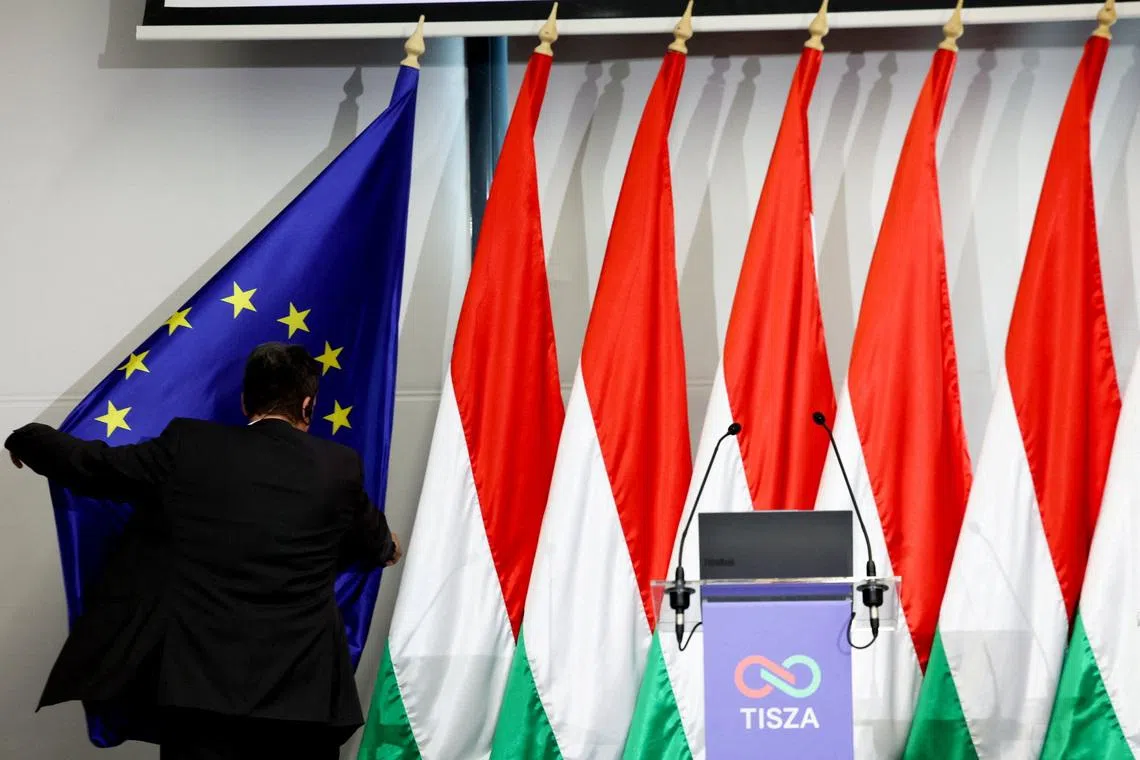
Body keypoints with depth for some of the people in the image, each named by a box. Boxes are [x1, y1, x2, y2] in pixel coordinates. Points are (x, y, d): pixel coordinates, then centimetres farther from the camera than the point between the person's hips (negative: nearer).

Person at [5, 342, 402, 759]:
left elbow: (90, 464, 10)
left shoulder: (189, 447, -1)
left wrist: (24, 439, 30)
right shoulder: (339, 467, 3)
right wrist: (388, 547, 49)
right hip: (302, 689, 1)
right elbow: (372, 544, 23)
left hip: (198, 683, -1)